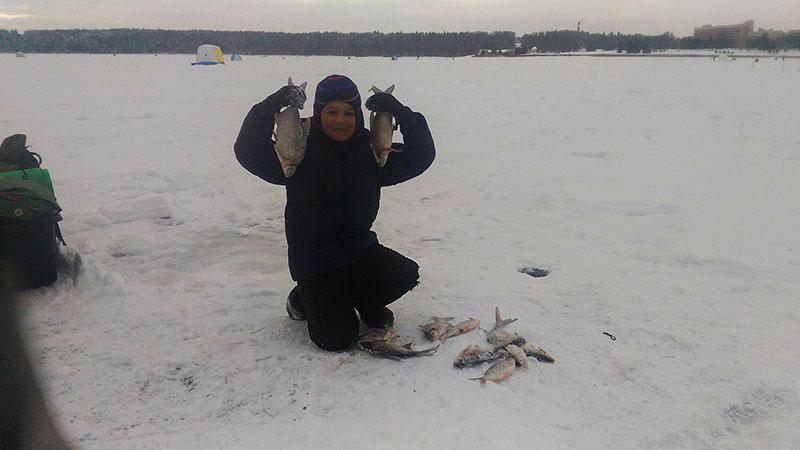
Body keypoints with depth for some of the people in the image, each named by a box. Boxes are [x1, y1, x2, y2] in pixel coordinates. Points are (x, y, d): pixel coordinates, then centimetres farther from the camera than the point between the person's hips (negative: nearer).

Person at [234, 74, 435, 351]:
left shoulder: (372, 152, 0)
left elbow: (419, 158, -5)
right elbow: (249, 153, -23)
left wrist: (404, 116, -19)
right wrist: (271, 106, -35)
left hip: (360, 248, 4)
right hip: (314, 262, -4)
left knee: (406, 274, -21)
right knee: (337, 338, -13)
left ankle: (366, 302, 12)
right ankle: (304, 299, 19)